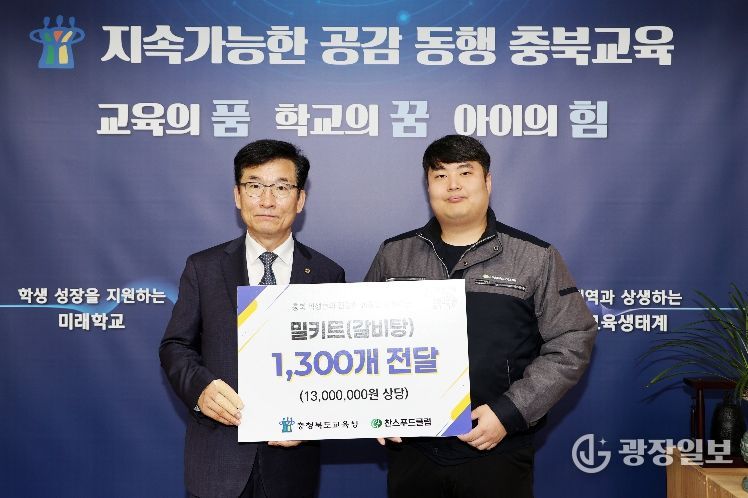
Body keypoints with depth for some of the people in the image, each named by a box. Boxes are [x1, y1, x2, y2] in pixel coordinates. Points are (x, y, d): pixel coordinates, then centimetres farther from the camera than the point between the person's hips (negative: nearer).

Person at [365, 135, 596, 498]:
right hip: (410, 451, 2)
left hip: (497, 454, -2)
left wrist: (510, 413, -12)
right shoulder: (393, 254, 6)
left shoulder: (536, 257, -1)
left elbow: (571, 343, -4)